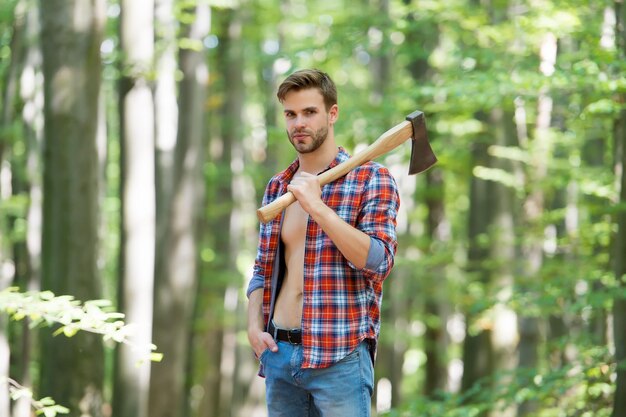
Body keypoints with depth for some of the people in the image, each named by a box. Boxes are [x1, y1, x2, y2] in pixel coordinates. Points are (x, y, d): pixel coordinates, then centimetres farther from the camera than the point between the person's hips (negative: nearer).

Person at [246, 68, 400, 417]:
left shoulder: (372, 179, -2)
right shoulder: (277, 188, 15)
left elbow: (378, 262, -14)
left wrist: (317, 206, -18)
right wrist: (254, 326, 3)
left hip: (339, 355, -5)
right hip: (278, 351, 5)